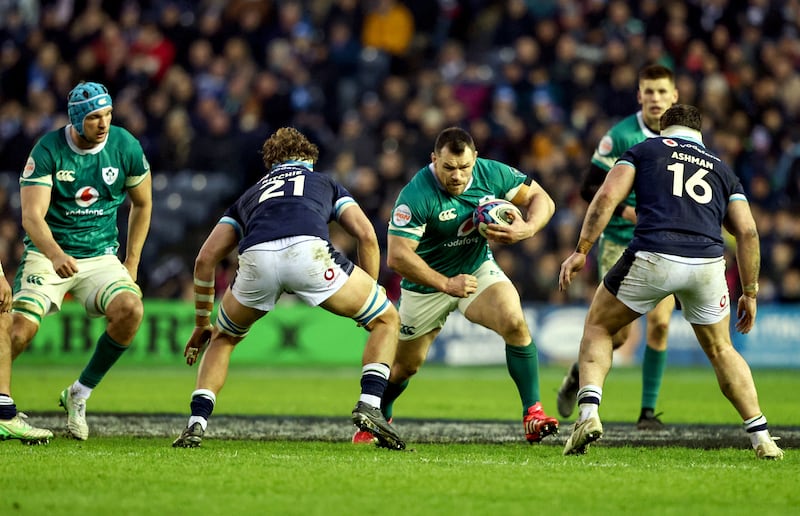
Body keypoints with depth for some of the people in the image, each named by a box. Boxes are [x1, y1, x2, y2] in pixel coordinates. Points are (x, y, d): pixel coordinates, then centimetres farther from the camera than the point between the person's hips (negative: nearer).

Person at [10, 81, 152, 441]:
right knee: (19, 328, -25)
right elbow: (32, 216, -21)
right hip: (48, 253, -2)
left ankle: (79, 395, -7)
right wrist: (55, 255, -41)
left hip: (100, 256, 3)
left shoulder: (125, 147, -4)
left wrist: (131, 265, 9)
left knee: (130, 310, -26)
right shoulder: (47, 151, -13)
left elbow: (142, 204, 13)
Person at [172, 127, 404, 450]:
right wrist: (370, 292, 31)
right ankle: (369, 405, 2)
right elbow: (366, 235, 20)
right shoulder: (327, 185, 38)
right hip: (309, 251, -2)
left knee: (223, 339, 31)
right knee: (387, 320, 20)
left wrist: (202, 324, 41)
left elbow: (205, 259, 32)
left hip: (256, 258, 2)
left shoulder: (250, 196, 40)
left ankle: (196, 425, 14)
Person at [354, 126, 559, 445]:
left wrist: (528, 228, -28)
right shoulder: (416, 195, -31)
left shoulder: (492, 174, -18)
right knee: (405, 365, 12)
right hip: (427, 283, -2)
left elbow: (541, 199, -6)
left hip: (478, 270, 2)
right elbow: (397, 256, -32)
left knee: (515, 323, -25)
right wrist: (445, 284, -34)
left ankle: (533, 412, -17)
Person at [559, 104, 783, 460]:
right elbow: (747, 231, 17)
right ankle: (762, 438, 17)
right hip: (708, 264, 2)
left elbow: (607, 197, 4)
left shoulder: (643, 150, 20)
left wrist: (581, 251, 4)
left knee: (598, 328, 19)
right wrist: (750, 293, 22)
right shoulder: (721, 169, 27)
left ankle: (588, 413, -3)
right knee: (720, 350, 25)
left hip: (652, 258, -2)